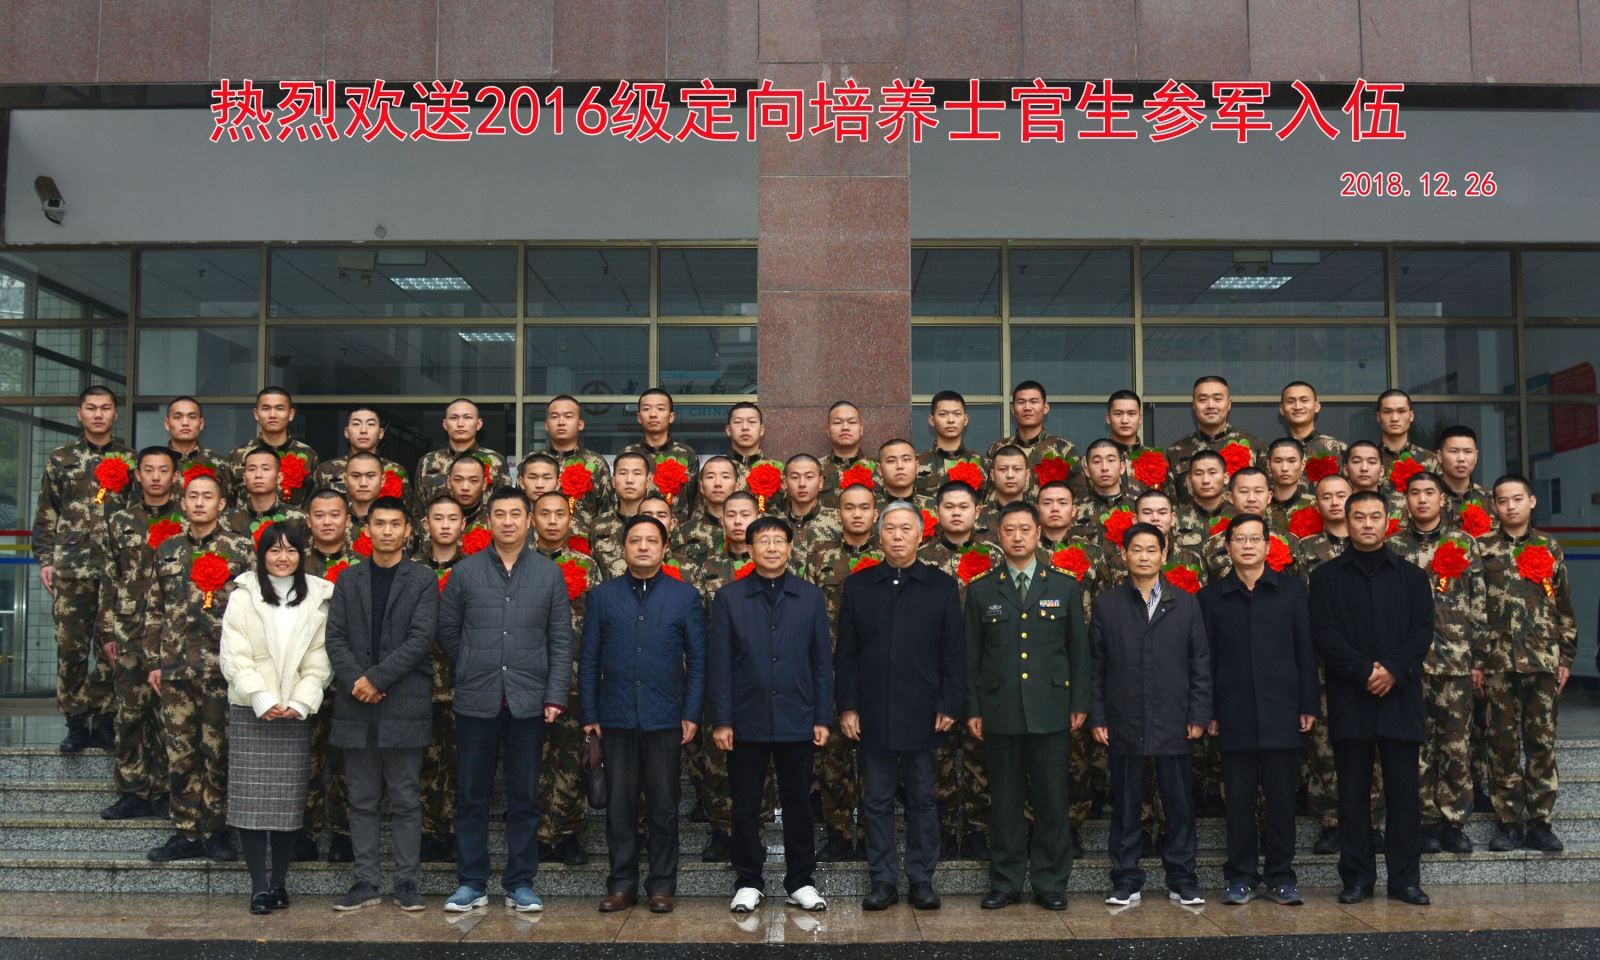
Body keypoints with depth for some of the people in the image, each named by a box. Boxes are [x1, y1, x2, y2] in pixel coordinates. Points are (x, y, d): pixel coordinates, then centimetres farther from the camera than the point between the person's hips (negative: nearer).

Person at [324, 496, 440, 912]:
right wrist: (355, 680, -10)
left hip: (404, 705, -3)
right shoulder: (348, 580, 11)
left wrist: (376, 678, -14)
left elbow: (420, 639, -8)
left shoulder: (423, 580, 1)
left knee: (406, 800, 2)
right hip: (357, 707, 3)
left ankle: (407, 883, 9)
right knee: (362, 800, 8)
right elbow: (335, 638, 5)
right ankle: (365, 883, 15)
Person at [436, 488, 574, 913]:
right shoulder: (465, 571, 2)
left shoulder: (549, 574, 4)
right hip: (476, 702, 0)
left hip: (528, 703, 0)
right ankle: (471, 883, 16)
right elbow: (447, 630, 9)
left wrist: (555, 694, -3)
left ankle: (520, 883, 16)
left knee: (524, 798, 7)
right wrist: (474, 669, 10)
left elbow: (560, 640, 3)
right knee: (471, 796, 6)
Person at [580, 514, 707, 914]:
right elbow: (589, 659, 6)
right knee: (619, 805, 7)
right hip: (616, 717, 1)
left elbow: (697, 659, 3)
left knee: (663, 806, 5)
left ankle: (661, 885, 15)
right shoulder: (602, 595, 7)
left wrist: (692, 713, -3)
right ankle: (622, 884, 17)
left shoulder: (685, 596, 4)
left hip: (665, 717, -1)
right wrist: (589, 714, 2)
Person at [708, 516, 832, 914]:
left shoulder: (810, 597, 5)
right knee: (746, 806, 7)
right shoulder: (728, 598, 1)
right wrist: (720, 720, -5)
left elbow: (822, 662, 5)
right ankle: (748, 883, 20)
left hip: (796, 721, 1)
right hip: (747, 722, -1)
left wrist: (823, 718, 1)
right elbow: (718, 664, 0)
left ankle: (801, 881, 20)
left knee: (798, 803, 8)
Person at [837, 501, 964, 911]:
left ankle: (921, 880, 18)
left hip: (922, 715, -1)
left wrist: (950, 705, -5)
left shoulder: (942, 586, 3)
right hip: (873, 715, 1)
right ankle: (883, 881, 16)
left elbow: (954, 651, 2)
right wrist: (847, 706, -1)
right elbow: (845, 653, 5)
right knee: (878, 801, 7)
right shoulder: (857, 585, 5)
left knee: (922, 800, 8)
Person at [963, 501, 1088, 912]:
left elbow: (1078, 649, 8)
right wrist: (972, 709, 3)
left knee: (1052, 801, 3)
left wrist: (1079, 704, 2)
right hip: (1000, 713, 0)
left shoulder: (1066, 586, 7)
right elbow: (971, 656, 7)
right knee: (1004, 801, 5)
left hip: (1051, 711, 0)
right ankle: (1005, 883, 15)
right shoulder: (981, 591, 7)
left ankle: (1050, 884, 13)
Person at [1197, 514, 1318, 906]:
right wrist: (1208, 712, 1)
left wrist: (1308, 705, 0)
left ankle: (1280, 875, 16)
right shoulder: (1212, 596, 7)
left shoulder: (1292, 589, 6)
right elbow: (1206, 658, 5)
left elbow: (1306, 650, 5)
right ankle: (1241, 876, 14)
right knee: (1239, 798, 5)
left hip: (1282, 712, 0)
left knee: (1281, 796, 4)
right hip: (1235, 715, 0)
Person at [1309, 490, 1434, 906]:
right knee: (1353, 791, 3)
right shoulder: (1327, 576, 7)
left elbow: (1423, 630, 2)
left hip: (1400, 696, 1)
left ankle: (1405, 878, 11)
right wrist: (1364, 672, -13)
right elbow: (1324, 633, -2)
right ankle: (1357, 877, 10)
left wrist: (1393, 669, -13)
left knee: (1404, 790, 3)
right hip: (1349, 699, -1)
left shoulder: (1411, 575, 12)